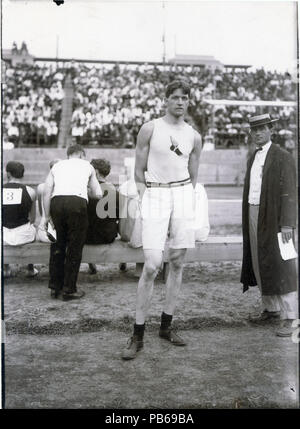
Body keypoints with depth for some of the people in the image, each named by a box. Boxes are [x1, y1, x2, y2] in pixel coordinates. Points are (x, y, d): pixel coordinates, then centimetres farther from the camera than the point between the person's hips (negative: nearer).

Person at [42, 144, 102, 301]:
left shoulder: (57, 166, 26)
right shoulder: (87, 166, 24)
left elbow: (46, 192, 13)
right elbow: (98, 194, 20)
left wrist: (47, 216, 15)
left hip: (56, 202, 3)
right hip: (77, 201, -3)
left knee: (57, 246, 14)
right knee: (74, 247, 4)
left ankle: (55, 287, 20)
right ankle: (69, 290, 8)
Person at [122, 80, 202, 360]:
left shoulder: (194, 137, 12)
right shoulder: (149, 129, 3)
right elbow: (139, 173, 4)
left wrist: (186, 201, 9)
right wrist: (145, 201, -3)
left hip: (184, 195, 4)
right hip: (154, 195, -4)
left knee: (177, 262, 5)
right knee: (151, 266, -12)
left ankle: (166, 326, 19)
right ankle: (137, 334, -2)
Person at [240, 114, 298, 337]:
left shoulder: (283, 157, -8)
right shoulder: (253, 158, 15)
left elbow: (289, 192, -14)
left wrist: (287, 224, -21)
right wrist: (249, 221, 13)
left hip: (275, 219, -7)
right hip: (254, 217, 8)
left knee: (281, 268, -7)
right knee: (260, 266, 11)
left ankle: (289, 320, -3)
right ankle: (271, 310, 23)